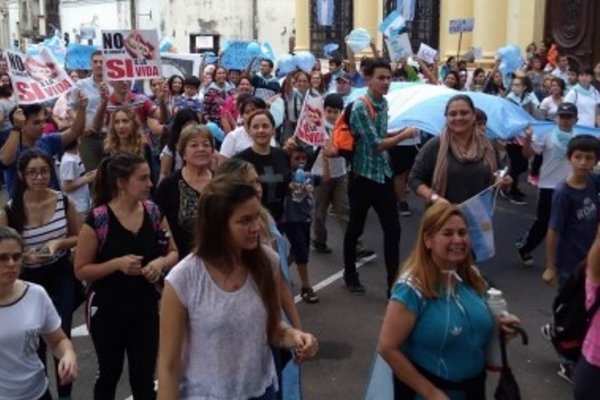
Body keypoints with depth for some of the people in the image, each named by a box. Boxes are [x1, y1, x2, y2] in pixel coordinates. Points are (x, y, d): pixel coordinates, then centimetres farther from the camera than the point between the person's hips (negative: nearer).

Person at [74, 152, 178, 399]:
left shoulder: (153, 212, -3)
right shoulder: (98, 220, -17)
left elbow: (173, 253, 7)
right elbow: (81, 270, -12)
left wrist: (161, 262, -15)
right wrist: (117, 263, -25)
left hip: (145, 308, 3)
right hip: (107, 310, -3)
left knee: (144, 378, 8)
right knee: (109, 373, 18)